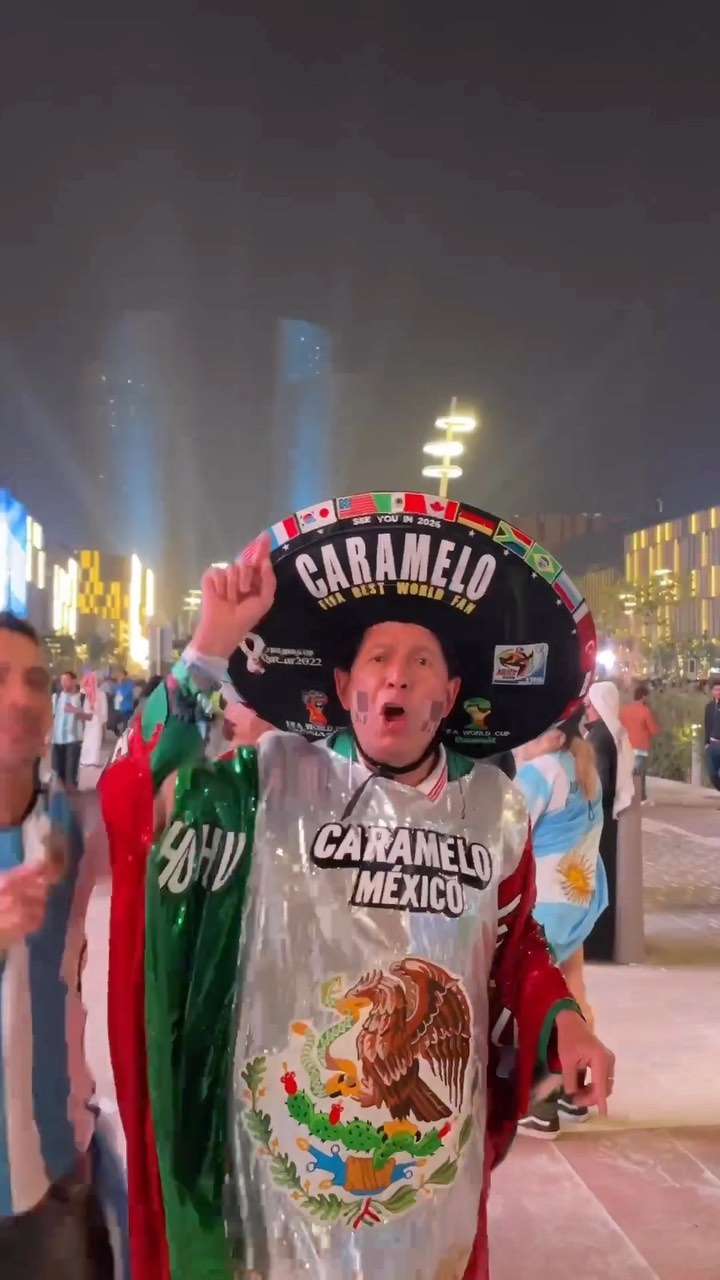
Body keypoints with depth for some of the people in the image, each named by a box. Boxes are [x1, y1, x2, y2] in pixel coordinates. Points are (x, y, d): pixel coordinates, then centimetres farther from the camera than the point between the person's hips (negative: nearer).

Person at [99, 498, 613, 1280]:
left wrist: (561, 1021, -6)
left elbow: (515, 948, 12)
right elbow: (141, 802, -22)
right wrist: (210, 649, -26)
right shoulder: (278, 779, -10)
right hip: (287, 1144, -2)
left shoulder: (495, 806, 0)